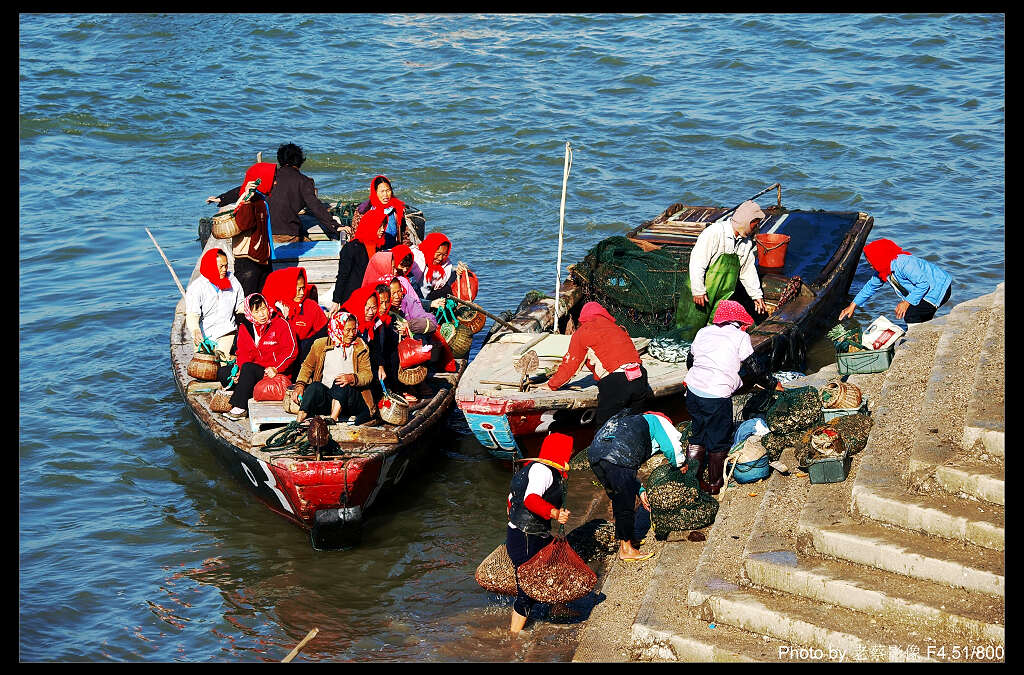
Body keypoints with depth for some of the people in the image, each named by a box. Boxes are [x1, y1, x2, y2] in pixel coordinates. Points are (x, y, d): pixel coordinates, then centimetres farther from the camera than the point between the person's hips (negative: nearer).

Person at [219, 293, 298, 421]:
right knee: (223, 373, -8)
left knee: (248, 367, -31)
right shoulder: (245, 328, 8)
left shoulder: (281, 324, -7)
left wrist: (275, 368, -22)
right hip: (255, 370, 6)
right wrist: (239, 370, -13)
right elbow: (243, 352, 7)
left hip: (274, 373, -6)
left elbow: (291, 350, -12)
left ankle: (240, 408, -26)